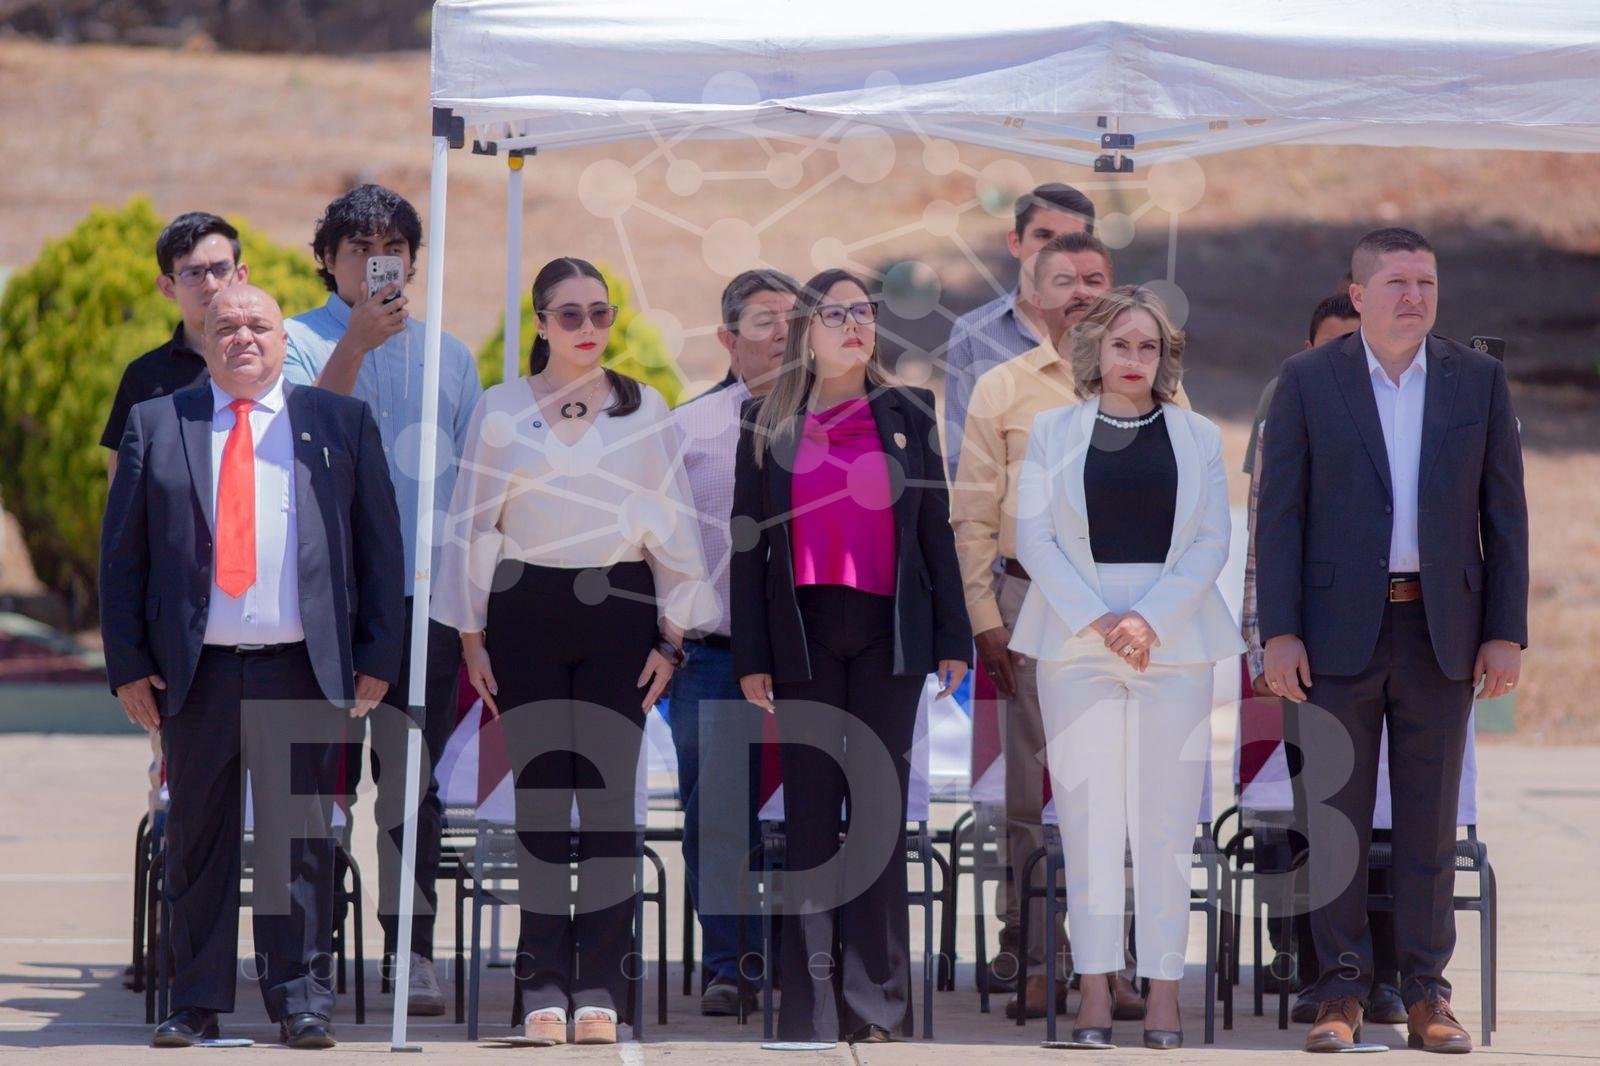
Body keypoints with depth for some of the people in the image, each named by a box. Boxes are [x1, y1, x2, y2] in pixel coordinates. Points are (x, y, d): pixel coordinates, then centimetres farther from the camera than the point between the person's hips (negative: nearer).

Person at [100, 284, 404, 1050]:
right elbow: (121, 552, 8)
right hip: (194, 671, 1)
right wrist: (127, 663, 0)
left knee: (300, 838, -1)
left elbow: (380, 546, 8)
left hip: (302, 671, -1)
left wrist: (377, 657, 0)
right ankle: (197, 1002, 11)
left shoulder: (342, 424, 10)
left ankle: (301, 1000, 5)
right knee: (197, 837, 5)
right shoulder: (156, 426, 10)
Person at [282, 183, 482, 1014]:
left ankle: (412, 948, 0)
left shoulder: (448, 355, 18)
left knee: (415, 774, -1)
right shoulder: (298, 340, 7)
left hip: (425, 592, 3)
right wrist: (357, 342, -18)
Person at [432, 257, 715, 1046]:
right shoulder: (499, 411, 4)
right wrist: (470, 637, 3)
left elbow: (675, 525, 7)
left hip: (618, 609, 0)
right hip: (528, 611, 0)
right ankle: (544, 985, 3)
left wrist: (673, 634, 2)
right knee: (539, 795, 0)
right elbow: (471, 525, 7)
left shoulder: (644, 411, 6)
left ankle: (600, 987, 1)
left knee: (610, 796, -2)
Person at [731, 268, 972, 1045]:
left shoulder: (907, 418, 8)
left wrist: (953, 639, 2)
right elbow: (749, 545, 5)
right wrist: (750, 656, -1)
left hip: (889, 634, 0)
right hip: (803, 634, 0)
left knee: (881, 812, 0)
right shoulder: (768, 426, 7)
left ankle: (875, 1005, 2)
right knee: (809, 815, 0)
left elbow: (936, 533, 8)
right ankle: (810, 1013, -1)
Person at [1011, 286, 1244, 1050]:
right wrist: (1096, 620, -10)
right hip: (1075, 638, 0)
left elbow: (1211, 543, 4)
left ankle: (1162, 989, -2)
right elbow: (1033, 537, 2)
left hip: (1174, 638, 0)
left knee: (1165, 818, -3)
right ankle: (1094, 988, -1)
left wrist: (1151, 618, -10)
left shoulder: (1197, 437, 10)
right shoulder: (1053, 432, 9)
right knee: (1087, 815, -3)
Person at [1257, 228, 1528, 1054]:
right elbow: (1280, 514, -1)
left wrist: (1506, 635, -1)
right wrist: (1278, 634, -8)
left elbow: (1503, 512, 5)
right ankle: (1341, 992, 7)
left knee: (1430, 821, 4)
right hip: (1339, 629, -1)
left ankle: (1426, 992, 10)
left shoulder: (1478, 380, 4)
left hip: (1442, 632, 1)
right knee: (1334, 818, 1)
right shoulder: (1307, 381, -1)